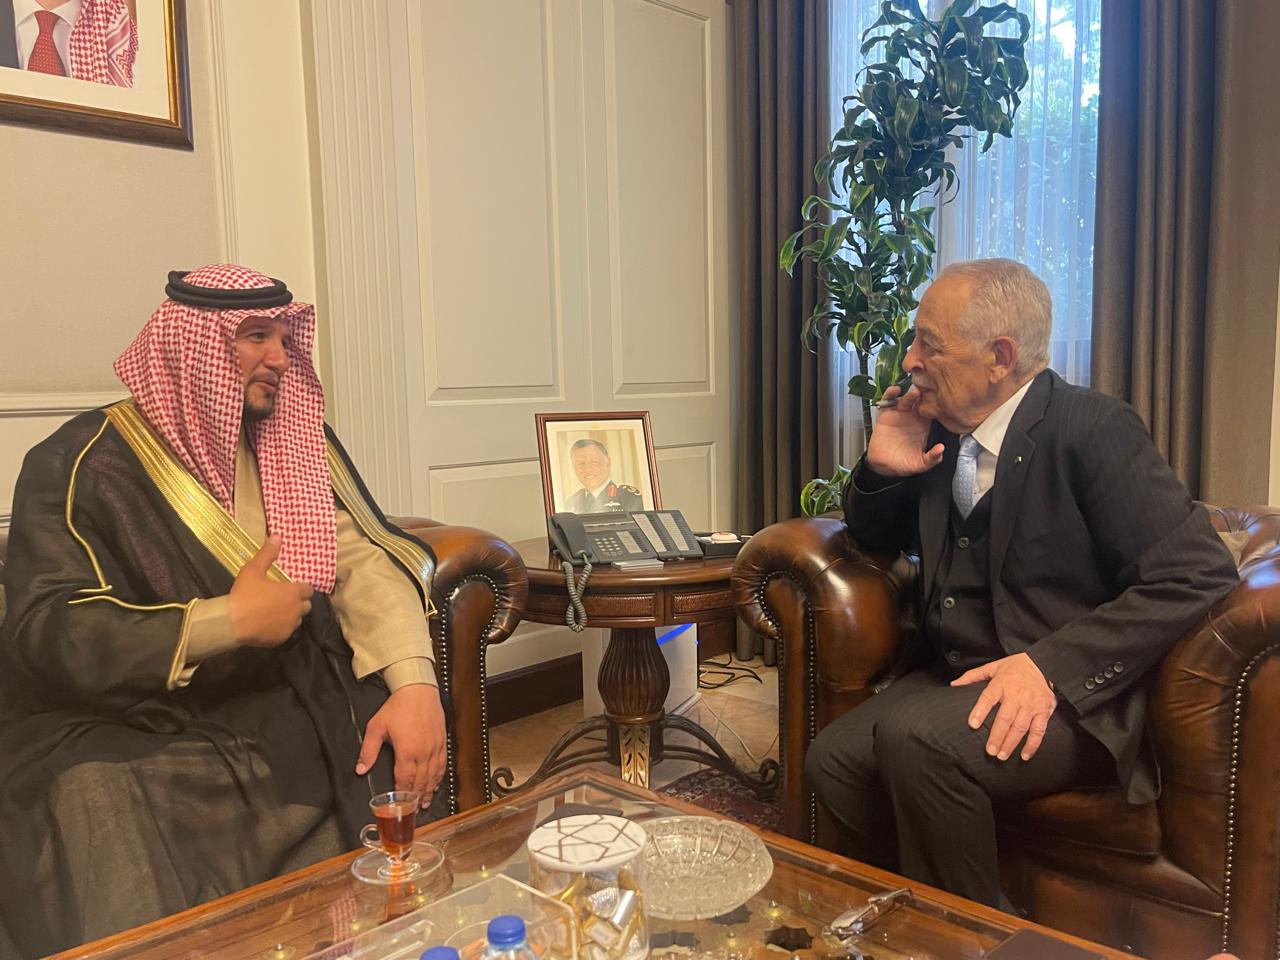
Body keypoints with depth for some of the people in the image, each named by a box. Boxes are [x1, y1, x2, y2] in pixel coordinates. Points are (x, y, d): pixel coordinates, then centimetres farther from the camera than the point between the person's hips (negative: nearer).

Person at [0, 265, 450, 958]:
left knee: (410, 770, -16)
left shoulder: (299, 446, 9)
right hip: (123, 731, -4)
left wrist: (415, 684, -19)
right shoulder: (82, 463, -5)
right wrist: (228, 622, -19)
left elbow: (365, 561, -2)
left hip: (290, 704, 5)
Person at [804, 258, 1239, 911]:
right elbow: (877, 540, 21)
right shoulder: (942, 433, 8)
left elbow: (1200, 576, -18)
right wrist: (880, 471, -1)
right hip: (953, 677, 7)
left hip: (1072, 697, -6)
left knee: (914, 737, -30)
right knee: (832, 760, -14)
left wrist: (1051, 664, -26)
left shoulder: (1093, 430, -12)